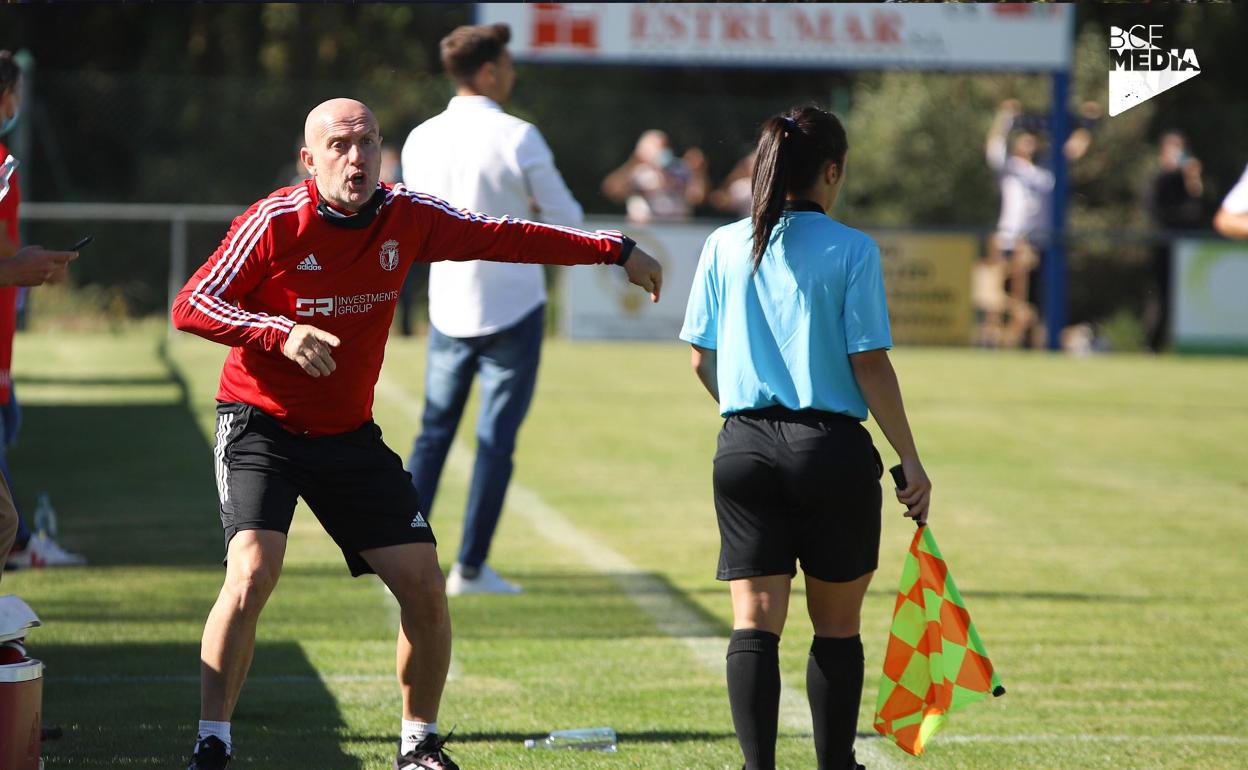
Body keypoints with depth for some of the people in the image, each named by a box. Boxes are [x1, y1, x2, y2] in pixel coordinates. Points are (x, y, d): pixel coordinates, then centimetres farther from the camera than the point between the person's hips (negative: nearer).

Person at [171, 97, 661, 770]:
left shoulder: (407, 217, -2)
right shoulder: (275, 223, -15)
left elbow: (503, 237, 9)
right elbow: (190, 306, -14)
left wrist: (613, 249, 9)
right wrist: (280, 333, -29)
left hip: (350, 435, 5)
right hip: (261, 427, -5)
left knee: (423, 585, -1)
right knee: (252, 573, -24)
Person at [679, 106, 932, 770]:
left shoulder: (724, 246, 5)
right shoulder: (850, 250, -5)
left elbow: (703, 360, 10)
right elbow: (870, 365, -8)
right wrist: (909, 460, -2)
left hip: (744, 450, 2)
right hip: (833, 452, -2)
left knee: (754, 623, 1)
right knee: (836, 627, 12)